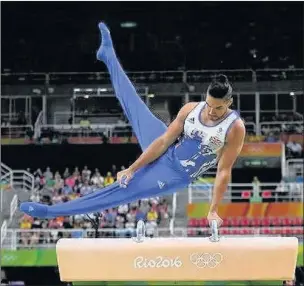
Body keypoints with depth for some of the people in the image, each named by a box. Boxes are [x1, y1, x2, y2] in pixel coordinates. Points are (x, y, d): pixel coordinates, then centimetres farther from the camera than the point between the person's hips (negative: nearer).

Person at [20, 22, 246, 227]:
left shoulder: (235, 128, -22)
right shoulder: (190, 109, -10)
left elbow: (224, 172, -19)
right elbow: (163, 141, -8)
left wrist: (213, 211, -19)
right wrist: (131, 169, -10)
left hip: (176, 175, -5)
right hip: (163, 153, 5)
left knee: (122, 192, -17)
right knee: (130, 101, 13)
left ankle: (51, 211, -17)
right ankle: (108, 53, 38)